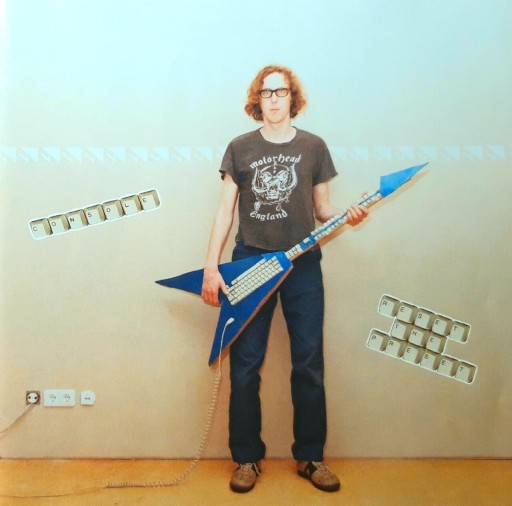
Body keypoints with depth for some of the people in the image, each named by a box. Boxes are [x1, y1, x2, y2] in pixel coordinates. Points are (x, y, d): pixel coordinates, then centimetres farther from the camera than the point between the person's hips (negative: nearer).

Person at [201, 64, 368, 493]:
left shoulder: (313, 147, 7)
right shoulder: (240, 148, 5)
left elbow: (322, 208, 11)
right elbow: (226, 210, 3)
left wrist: (347, 215, -11)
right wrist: (211, 267, -3)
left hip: (303, 264, 1)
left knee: (309, 364, 4)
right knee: (245, 365, 3)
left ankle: (310, 456, 21)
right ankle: (247, 458, 19)